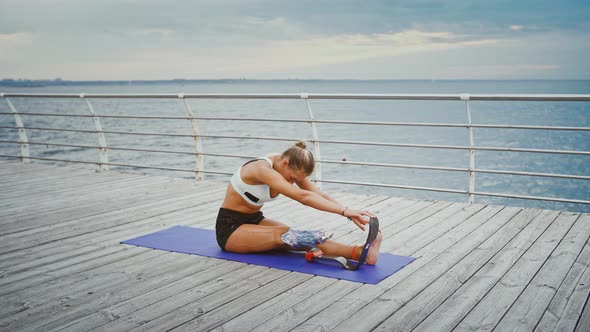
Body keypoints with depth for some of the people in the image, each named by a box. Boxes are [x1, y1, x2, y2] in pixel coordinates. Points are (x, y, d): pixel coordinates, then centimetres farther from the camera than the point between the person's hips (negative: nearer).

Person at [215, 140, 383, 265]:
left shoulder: (291, 168, -5)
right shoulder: (262, 169, -30)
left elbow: (320, 195, -12)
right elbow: (303, 196, -40)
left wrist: (349, 214, -26)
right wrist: (344, 211, -43)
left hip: (254, 220, 6)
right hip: (230, 228, -6)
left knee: (294, 238, -22)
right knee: (283, 235, -32)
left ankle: (359, 252, -43)